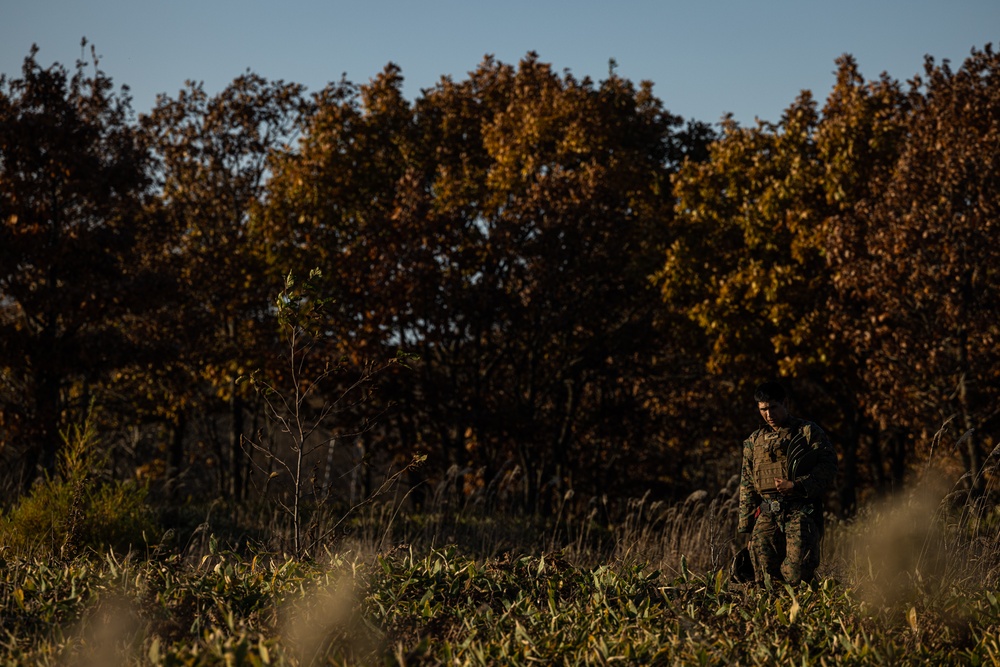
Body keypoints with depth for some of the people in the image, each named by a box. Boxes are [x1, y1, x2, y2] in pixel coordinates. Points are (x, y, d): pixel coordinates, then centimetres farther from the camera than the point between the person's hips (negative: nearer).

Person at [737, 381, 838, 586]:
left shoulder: (808, 432, 6)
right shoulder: (754, 441, 18)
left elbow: (828, 468, -2)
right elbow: (746, 486, 20)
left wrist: (796, 486, -15)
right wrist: (746, 528, 14)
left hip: (800, 514, -4)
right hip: (767, 515, 4)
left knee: (796, 577, -14)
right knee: (766, 580, -5)